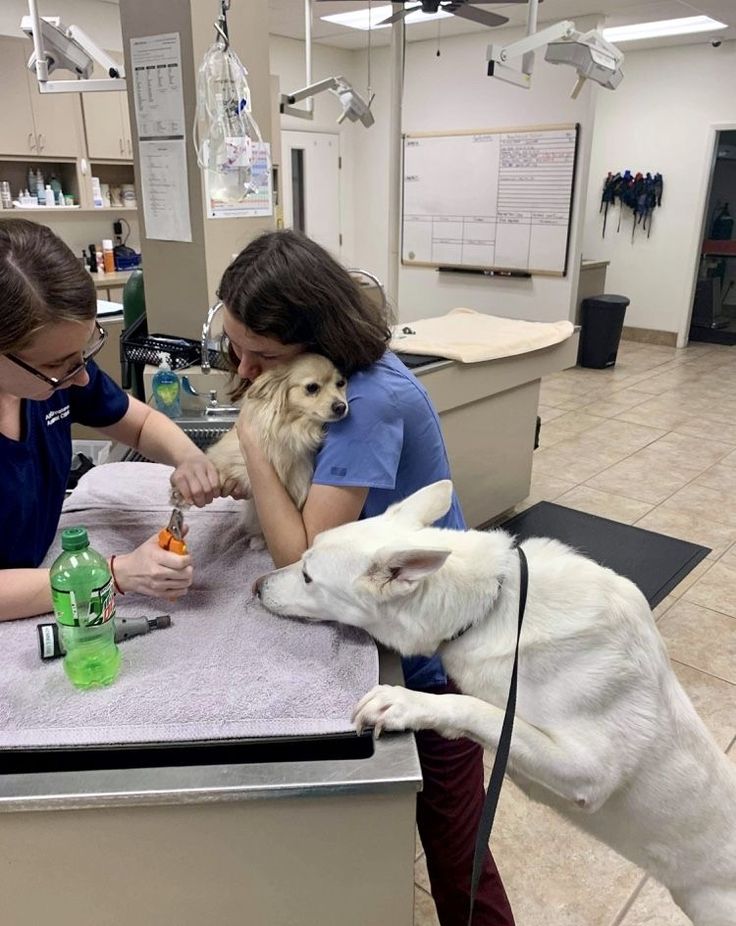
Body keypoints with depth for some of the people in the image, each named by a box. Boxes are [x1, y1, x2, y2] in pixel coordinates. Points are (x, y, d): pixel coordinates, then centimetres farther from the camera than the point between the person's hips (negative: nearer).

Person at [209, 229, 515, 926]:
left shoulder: (372, 401, -30)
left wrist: (251, 437, -24)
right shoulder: (335, 372, -4)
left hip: (432, 652, -7)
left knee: (452, 850, 12)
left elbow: (304, 560, -28)